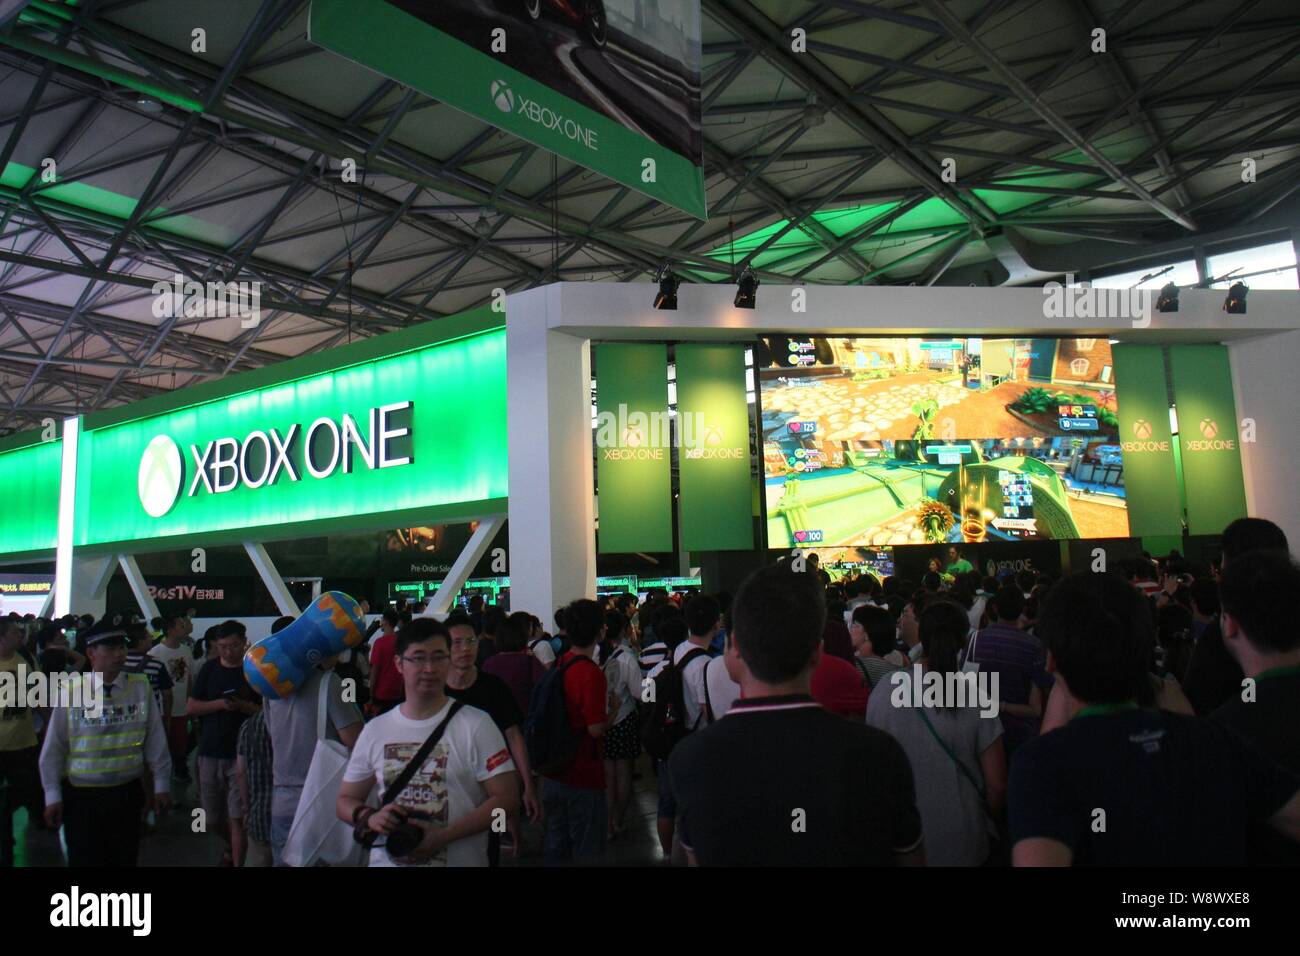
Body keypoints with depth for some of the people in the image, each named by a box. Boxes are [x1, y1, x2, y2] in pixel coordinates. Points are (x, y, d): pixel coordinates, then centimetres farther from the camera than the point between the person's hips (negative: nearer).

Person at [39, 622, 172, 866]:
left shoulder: (141, 687, -3)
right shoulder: (71, 692, -7)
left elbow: (155, 740, 2)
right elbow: (53, 748, -1)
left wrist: (161, 784, 4)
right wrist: (52, 796, -1)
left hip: (127, 794, 2)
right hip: (81, 797, -2)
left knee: (124, 860, 12)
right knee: (84, 861, 5)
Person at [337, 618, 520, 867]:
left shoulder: (476, 725, -11)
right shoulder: (375, 730, 1)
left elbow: (506, 799, -14)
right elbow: (345, 800, 8)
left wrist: (445, 836, -22)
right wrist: (370, 817, -13)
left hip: (459, 860, -3)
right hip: (386, 860, 3)